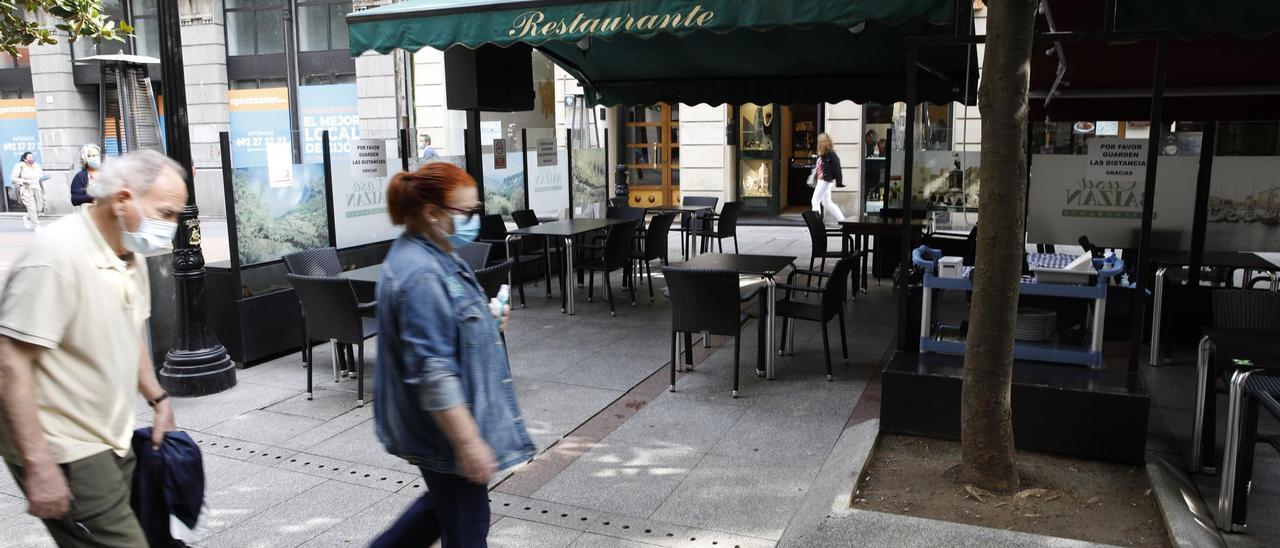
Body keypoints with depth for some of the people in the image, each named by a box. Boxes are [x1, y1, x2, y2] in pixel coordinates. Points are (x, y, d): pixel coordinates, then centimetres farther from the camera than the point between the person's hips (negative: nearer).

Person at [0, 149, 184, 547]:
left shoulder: (130, 254, 8)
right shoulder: (56, 257, -21)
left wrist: (157, 398, 17)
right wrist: (38, 466, -23)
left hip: (112, 440, 9)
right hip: (64, 453, -9)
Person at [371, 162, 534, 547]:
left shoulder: (433, 256, 6)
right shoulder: (420, 276, -26)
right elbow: (433, 373, -29)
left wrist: (488, 323, 7)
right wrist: (468, 442, -27)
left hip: (448, 419, 10)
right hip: (442, 427, -10)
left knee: (446, 503, 27)